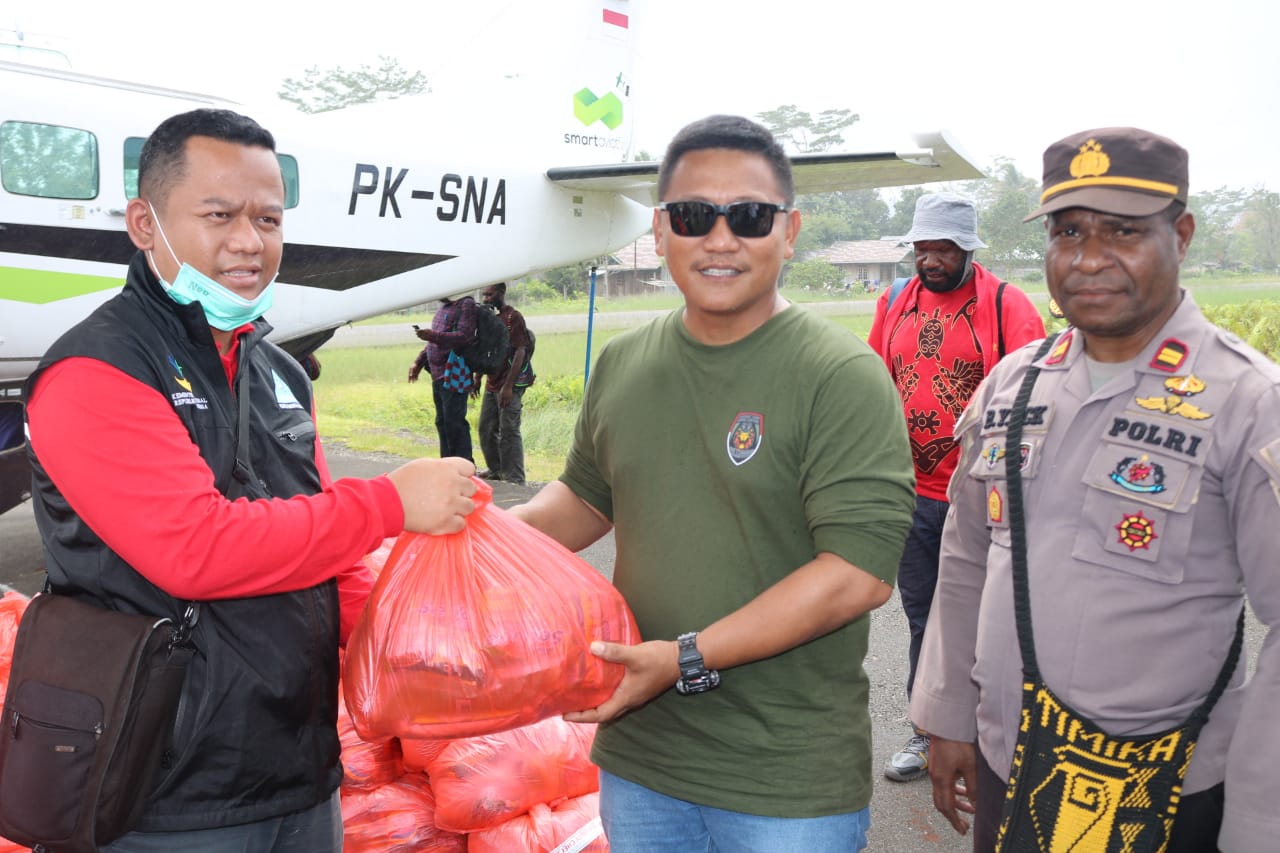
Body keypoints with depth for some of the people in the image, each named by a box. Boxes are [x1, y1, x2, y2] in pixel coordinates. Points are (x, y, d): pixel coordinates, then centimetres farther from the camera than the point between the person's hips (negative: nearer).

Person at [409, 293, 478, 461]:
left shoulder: (466, 305, -8)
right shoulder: (443, 307, 20)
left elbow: (464, 336, -21)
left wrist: (433, 336, -28)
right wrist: (418, 363, 22)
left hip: (454, 376, -9)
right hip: (438, 376, 9)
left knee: (454, 422, -9)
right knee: (442, 422, 13)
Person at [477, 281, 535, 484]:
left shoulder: (513, 317, -10)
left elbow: (520, 352, -15)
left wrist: (508, 386, -20)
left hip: (510, 384, -8)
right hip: (492, 384, 8)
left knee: (509, 431, -7)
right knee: (486, 429, 13)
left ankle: (514, 479, -1)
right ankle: (495, 470, 28)